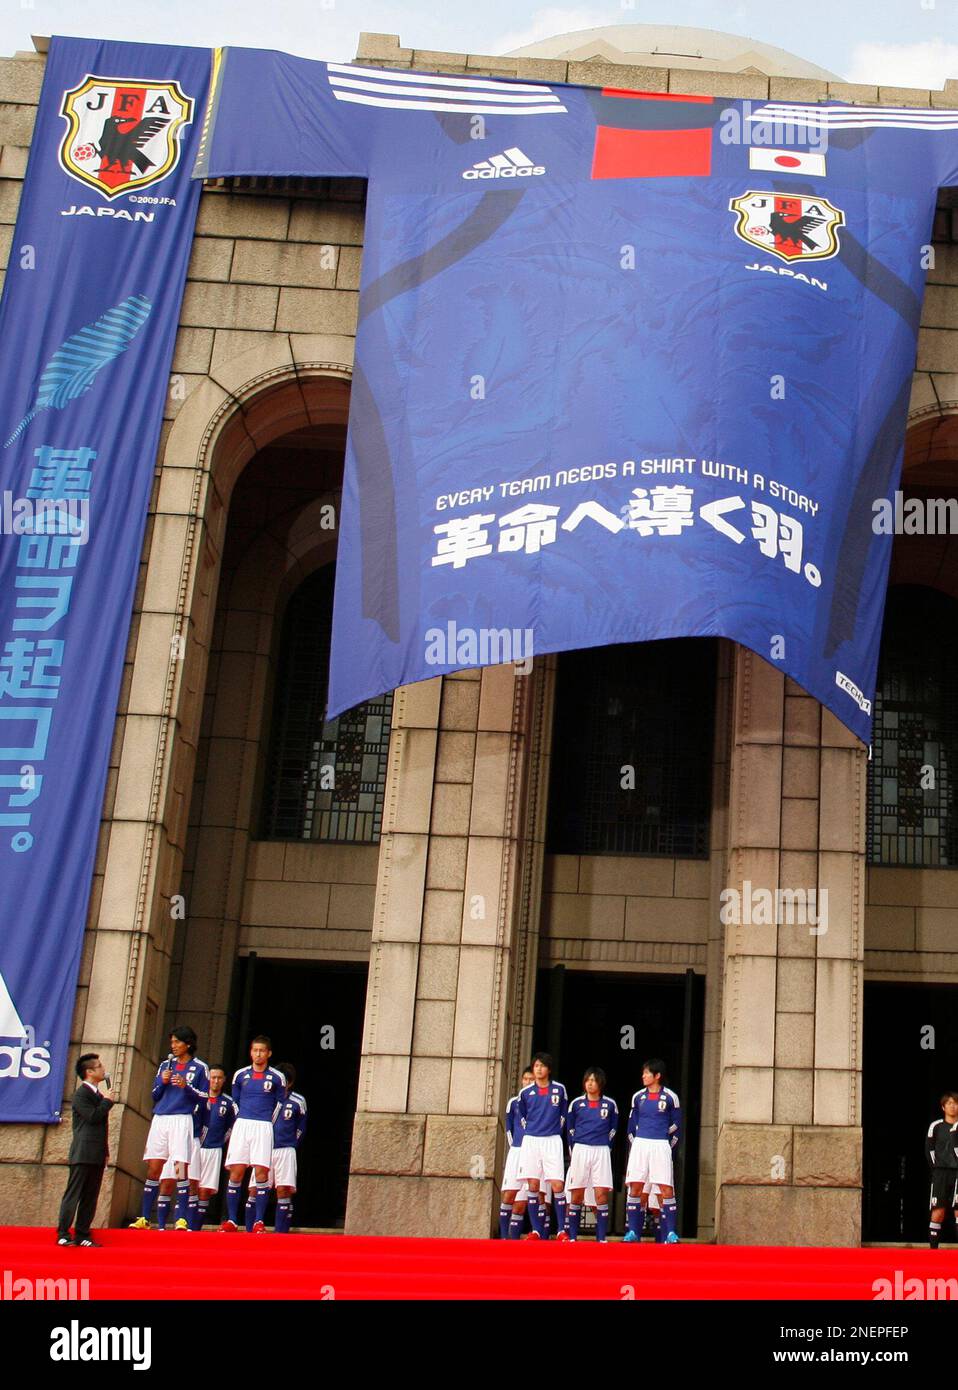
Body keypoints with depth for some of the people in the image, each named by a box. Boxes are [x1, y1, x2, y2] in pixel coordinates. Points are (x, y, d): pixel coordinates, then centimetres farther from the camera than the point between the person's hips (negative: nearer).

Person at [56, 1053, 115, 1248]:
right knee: (73, 1194, -7)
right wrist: (108, 1101, -7)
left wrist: (105, 1151, 20)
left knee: (90, 1197, 7)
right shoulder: (81, 1094, -8)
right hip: (83, 1154, -8)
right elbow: (93, 1117, -21)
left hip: (97, 1156, 9)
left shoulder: (98, 1094, 19)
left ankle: (82, 1235, 9)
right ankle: (63, 1235, -7)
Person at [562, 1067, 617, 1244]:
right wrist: (573, 1151, 9)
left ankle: (602, 1238, -5)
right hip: (580, 1150, 1)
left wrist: (606, 1147, 9)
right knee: (576, 1195, 1)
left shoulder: (610, 1104, 3)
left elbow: (613, 1129, 14)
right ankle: (572, 1237, 6)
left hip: (601, 1151, -1)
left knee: (602, 1194, -7)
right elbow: (569, 1128, 13)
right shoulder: (576, 1103, 4)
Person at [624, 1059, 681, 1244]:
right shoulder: (638, 1096, 10)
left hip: (661, 1145, -3)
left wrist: (668, 1144, 3)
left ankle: (670, 1233, -4)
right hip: (639, 1145, 3)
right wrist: (634, 1142, 9)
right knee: (635, 1187, 0)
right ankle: (633, 1232, 5)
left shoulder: (670, 1097, 0)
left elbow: (675, 1124, 6)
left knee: (666, 1189, -8)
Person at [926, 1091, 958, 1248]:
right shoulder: (936, 1126, 5)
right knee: (938, 1213, -2)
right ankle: (933, 1249, 4)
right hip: (941, 1173, 0)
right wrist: (935, 1168, 2)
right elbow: (929, 1150, 8)